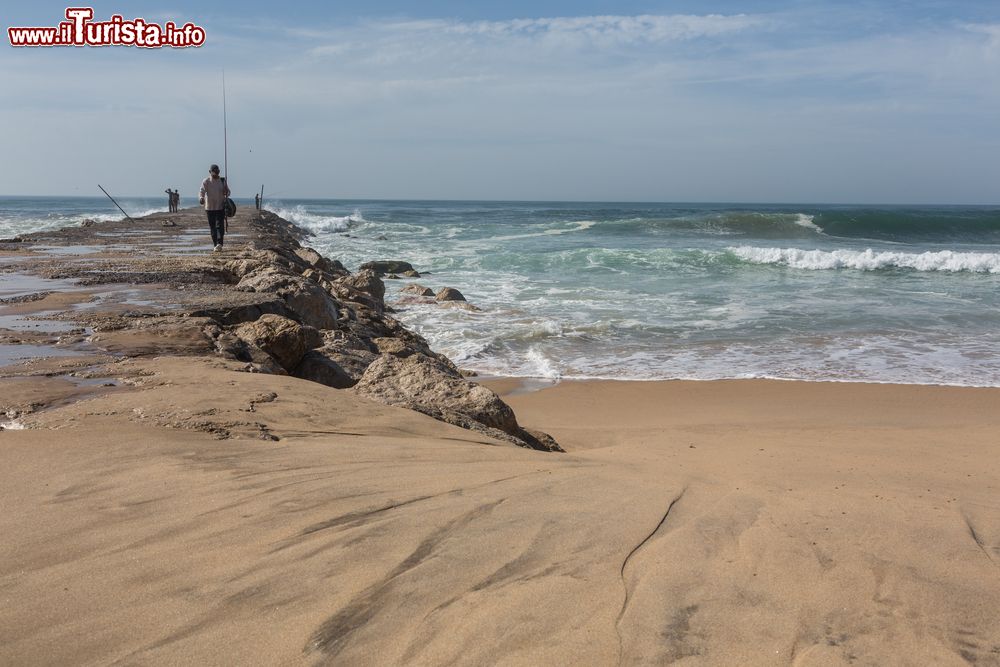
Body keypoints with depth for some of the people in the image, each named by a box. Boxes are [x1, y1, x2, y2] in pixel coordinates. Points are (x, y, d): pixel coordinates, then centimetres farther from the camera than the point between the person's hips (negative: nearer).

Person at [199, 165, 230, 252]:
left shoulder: (222, 181, 6)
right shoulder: (206, 182, -3)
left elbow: (227, 191, 17)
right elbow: (202, 191, -16)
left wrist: (226, 197, -5)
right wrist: (201, 198, -37)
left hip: (221, 207, 0)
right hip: (210, 207, 0)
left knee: (220, 225, -12)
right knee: (212, 227, 5)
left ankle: (219, 243, -18)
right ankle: (215, 244, 14)